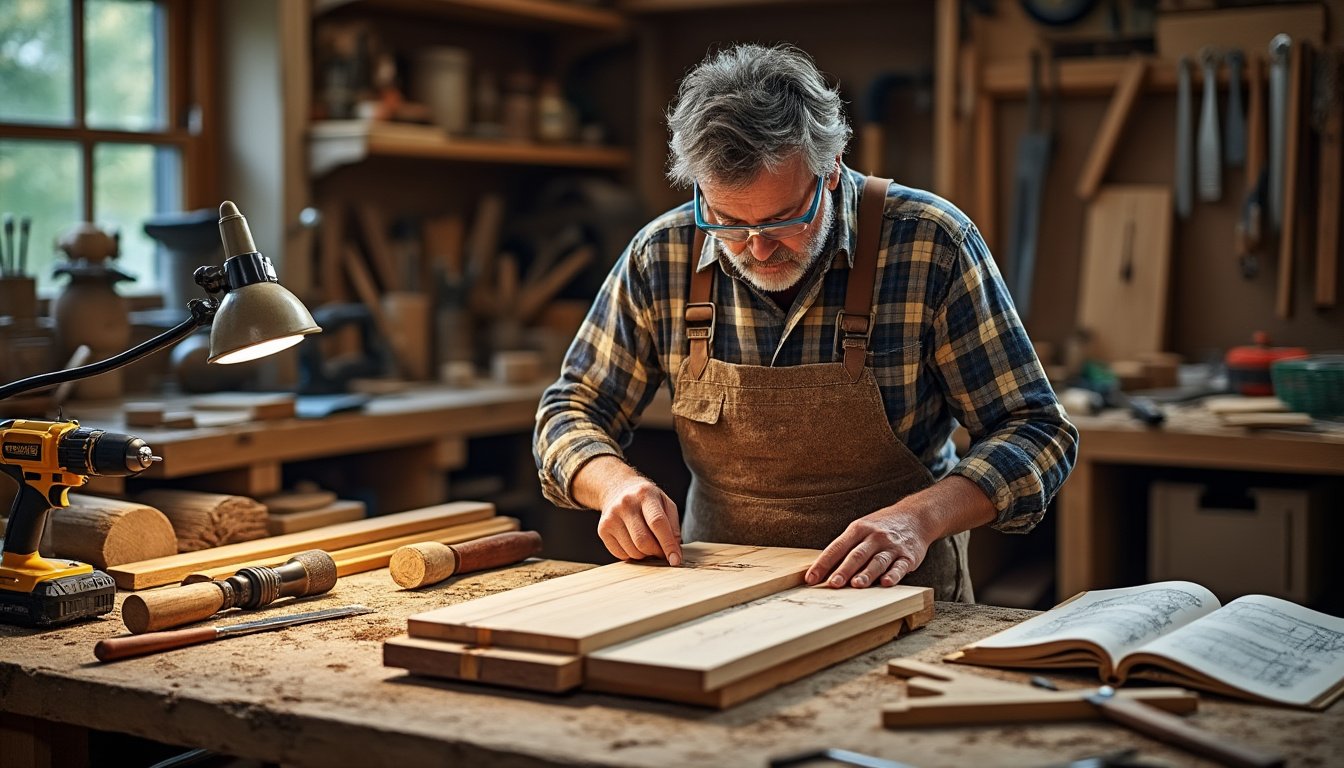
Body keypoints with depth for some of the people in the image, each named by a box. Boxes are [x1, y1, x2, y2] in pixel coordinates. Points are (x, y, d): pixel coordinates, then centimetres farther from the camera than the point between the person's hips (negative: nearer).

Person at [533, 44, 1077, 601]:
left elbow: (1035, 430, -9)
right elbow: (570, 411, 6)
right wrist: (615, 482, -16)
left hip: (898, 594, -2)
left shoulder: (931, 245, -13)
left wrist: (920, 516, -26)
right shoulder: (661, 257, -5)